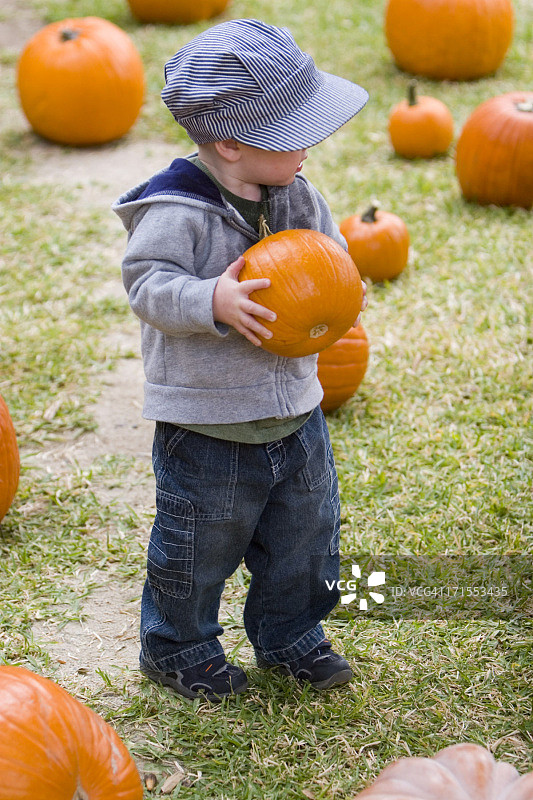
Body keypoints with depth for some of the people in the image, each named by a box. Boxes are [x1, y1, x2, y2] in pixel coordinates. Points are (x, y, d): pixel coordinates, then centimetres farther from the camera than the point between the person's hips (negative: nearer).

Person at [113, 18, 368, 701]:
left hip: (294, 410, 7)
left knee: (305, 537, 19)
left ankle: (288, 637, 42)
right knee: (198, 548, 10)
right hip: (207, 431, -6)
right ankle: (175, 647, 35)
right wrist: (213, 301, -38)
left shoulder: (297, 195, 0)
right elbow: (148, 284, -23)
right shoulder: (178, 211, -22)